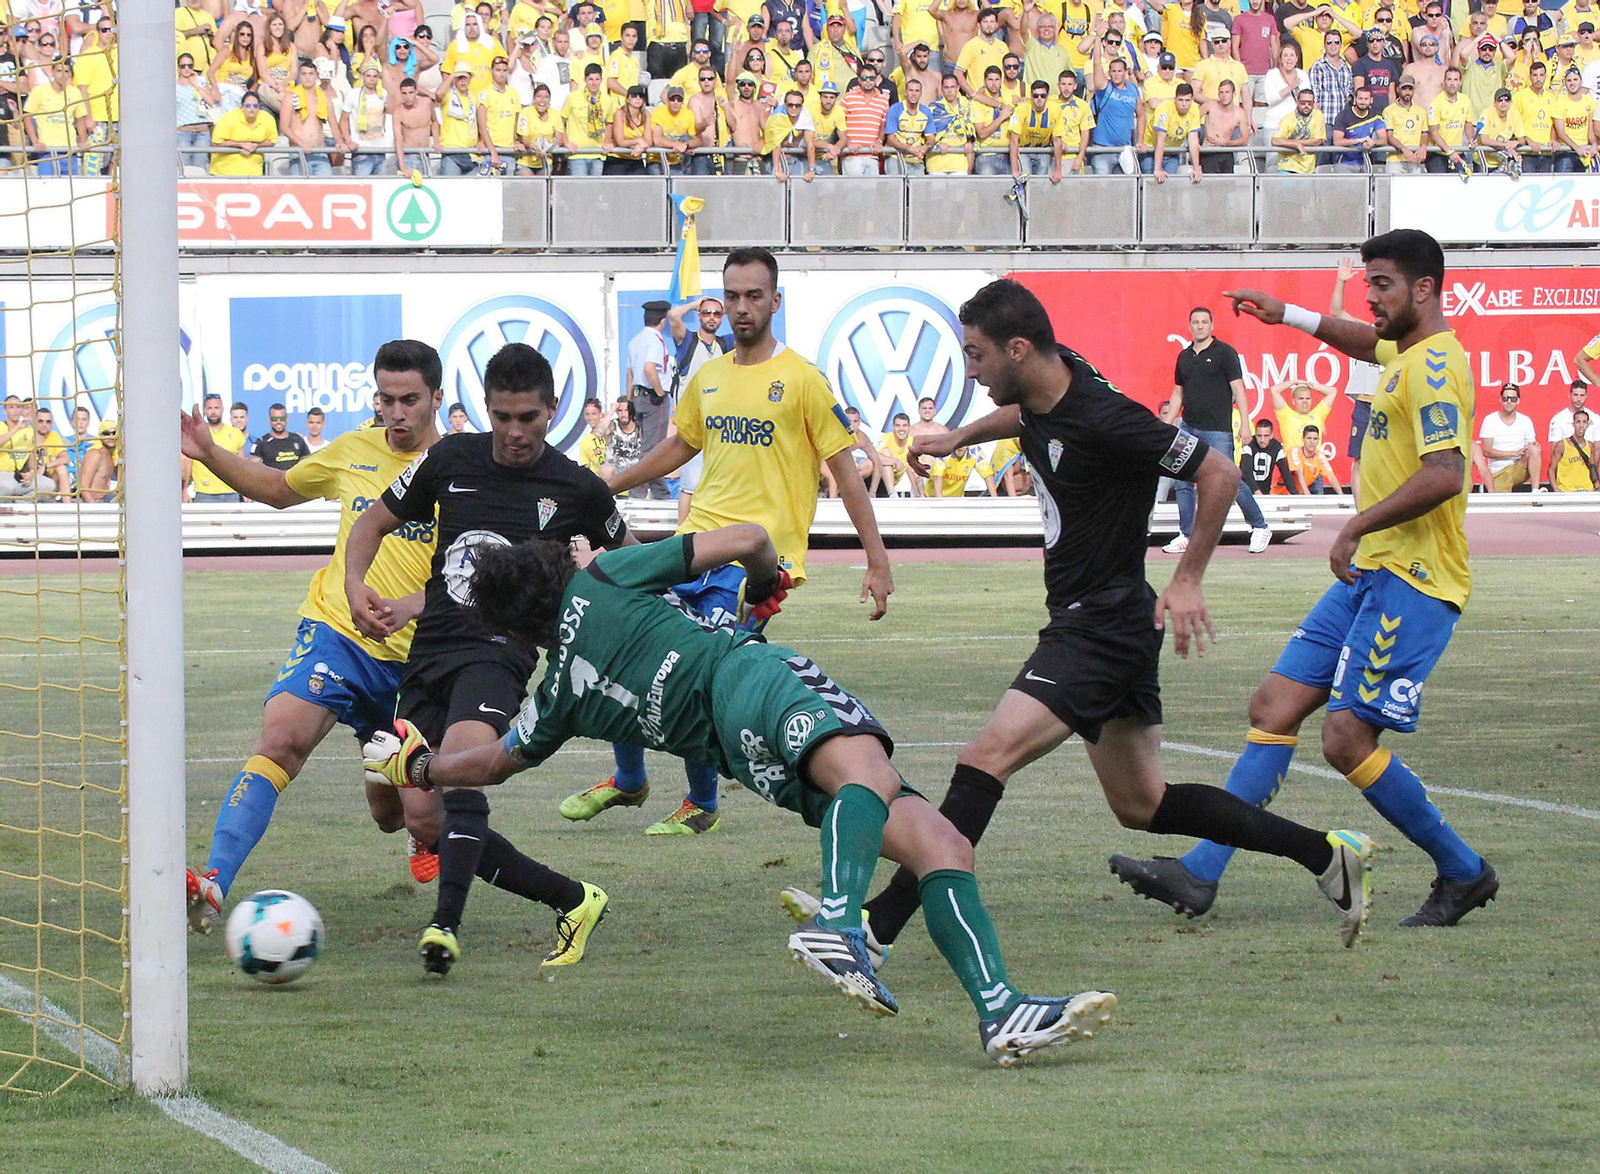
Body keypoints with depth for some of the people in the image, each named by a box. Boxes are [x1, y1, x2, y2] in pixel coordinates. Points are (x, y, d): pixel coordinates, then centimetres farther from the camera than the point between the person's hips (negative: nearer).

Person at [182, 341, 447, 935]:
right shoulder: (355, 452, 8)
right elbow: (278, 489, 26)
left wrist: (412, 606, -27)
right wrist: (210, 454, 12)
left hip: (414, 657, -1)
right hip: (335, 632, 1)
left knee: (410, 815, 3)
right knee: (281, 738, -27)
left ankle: (428, 841, 44)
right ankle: (214, 882, -37)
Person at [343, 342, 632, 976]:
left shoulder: (577, 490, 1)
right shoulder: (451, 459, 6)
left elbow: (627, 557, 20)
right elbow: (373, 523, 15)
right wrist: (354, 584, -4)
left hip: (501, 653, -5)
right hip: (428, 650, 5)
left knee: (460, 763, -34)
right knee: (427, 822, 2)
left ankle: (445, 926, -41)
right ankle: (573, 901, 18)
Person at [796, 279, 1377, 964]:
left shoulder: (1104, 421, -24)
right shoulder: (1041, 397, 2)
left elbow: (1219, 474, -18)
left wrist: (1187, 581, -16)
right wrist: (957, 438, 36)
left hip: (1102, 627, -10)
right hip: (1099, 626, 10)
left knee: (986, 759, -18)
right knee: (1143, 806, 16)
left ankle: (879, 924, -23)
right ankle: (1326, 854, 23)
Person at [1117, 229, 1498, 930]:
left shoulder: (1434, 366, -15)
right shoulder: (1411, 354, 16)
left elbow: (1445, 474, -28)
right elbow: (1373, 344, 43)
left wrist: (1358, 527, -24)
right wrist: (1291, 316, 41)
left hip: (1410, 582, -10)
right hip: (1369, 576, 10)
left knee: (1347, 741, -13)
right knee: (1274, 707, 4)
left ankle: (1464, 873, 2)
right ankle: (1200, 873, 2)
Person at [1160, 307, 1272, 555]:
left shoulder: (1224, 353, -3)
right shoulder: (1184, 357, 13)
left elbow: (1238, 389, -6)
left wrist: (1244, 425, -13)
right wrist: (1166, 425, 15)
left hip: (1218, 430, -6)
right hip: (1188, 428, 6)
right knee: (1183, 483, 1)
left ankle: (1259, 527, 8)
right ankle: (1186, 536, 8)